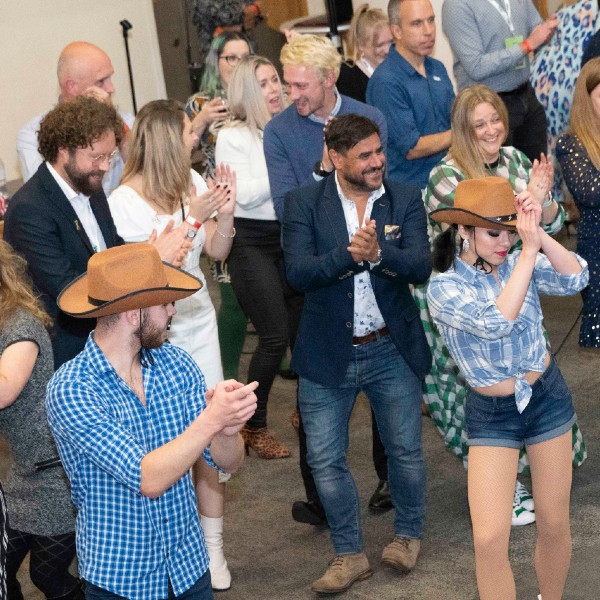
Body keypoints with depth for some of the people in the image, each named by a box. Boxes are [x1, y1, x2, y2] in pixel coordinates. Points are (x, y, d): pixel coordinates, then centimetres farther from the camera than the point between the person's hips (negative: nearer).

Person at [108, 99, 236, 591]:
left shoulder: (192, 182, 0)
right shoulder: (125, 202, -16)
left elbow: (216, 252, 9)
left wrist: (225, 214, -11)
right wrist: (193, 217, -22)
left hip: (198, 324, 5)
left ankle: (212, 547, 19)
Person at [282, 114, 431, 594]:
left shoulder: (405, 200, -2)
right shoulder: (304, 203, -5)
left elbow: (421, 266, -13)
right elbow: (297, 272, -17)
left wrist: (378, 253, -32)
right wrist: (350, 254, -31)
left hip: (392, 351, 1)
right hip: (327, 355, 0)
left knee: (405, 451, 12)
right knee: (325, 459, 4)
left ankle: (408, 535, 37)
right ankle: (350, 555, 22)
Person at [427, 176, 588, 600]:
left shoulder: (518, 264, -5)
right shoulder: (444, 287, -16)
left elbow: (575, 280, -20)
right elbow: (495, 323, -33)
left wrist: (538, 235, -30)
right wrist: (528, 251, -33)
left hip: (549, 397, 3)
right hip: (492, 415, -3)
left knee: (554, 524, 11)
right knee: (490, 539, -10)